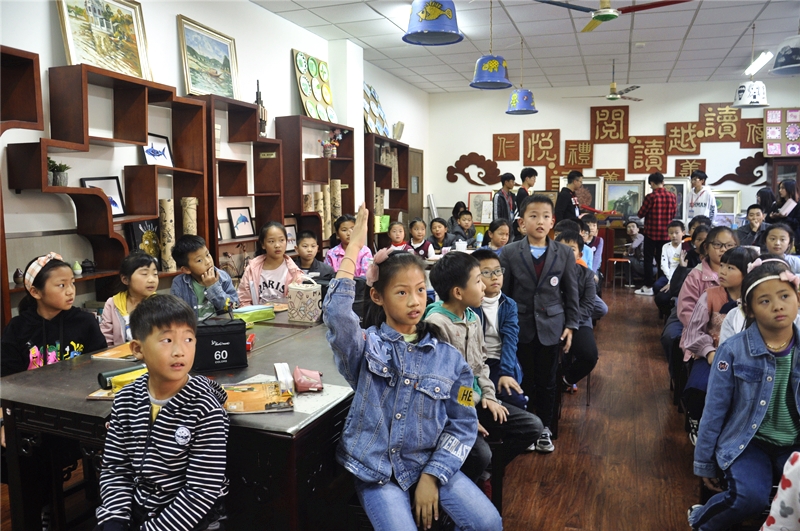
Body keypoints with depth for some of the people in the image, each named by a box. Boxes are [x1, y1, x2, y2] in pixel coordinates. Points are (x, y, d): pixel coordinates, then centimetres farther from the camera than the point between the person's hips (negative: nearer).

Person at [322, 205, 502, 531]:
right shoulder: (365, 346, -7)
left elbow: (462, 425, 1)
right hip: (376, 469, -2)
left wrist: (432, 476, -10)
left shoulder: (449, 359, -2)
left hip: (429, 464, 2)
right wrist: (354, 246, -23)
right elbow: (336, 314, -29)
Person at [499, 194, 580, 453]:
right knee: (524, 380, 8)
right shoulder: (509, 253, -4)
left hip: (551, 327, 1)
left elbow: (571, 293, 4)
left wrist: (571, 325, 1)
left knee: (546, 381, 11)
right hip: (521, 327, -1)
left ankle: (544, 428, 27)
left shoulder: (565, 253, 0)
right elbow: (504, 292, -1)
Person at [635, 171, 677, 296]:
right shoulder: (672, 196, -2)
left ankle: (648, 287, 5)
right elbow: (673, 215, 9)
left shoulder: (651, 197, -15)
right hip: (666, 234, 4)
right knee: (662, 260, 12)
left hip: (651, 233, -4)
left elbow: (641, 214, -7)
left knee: (648, 260, 5)